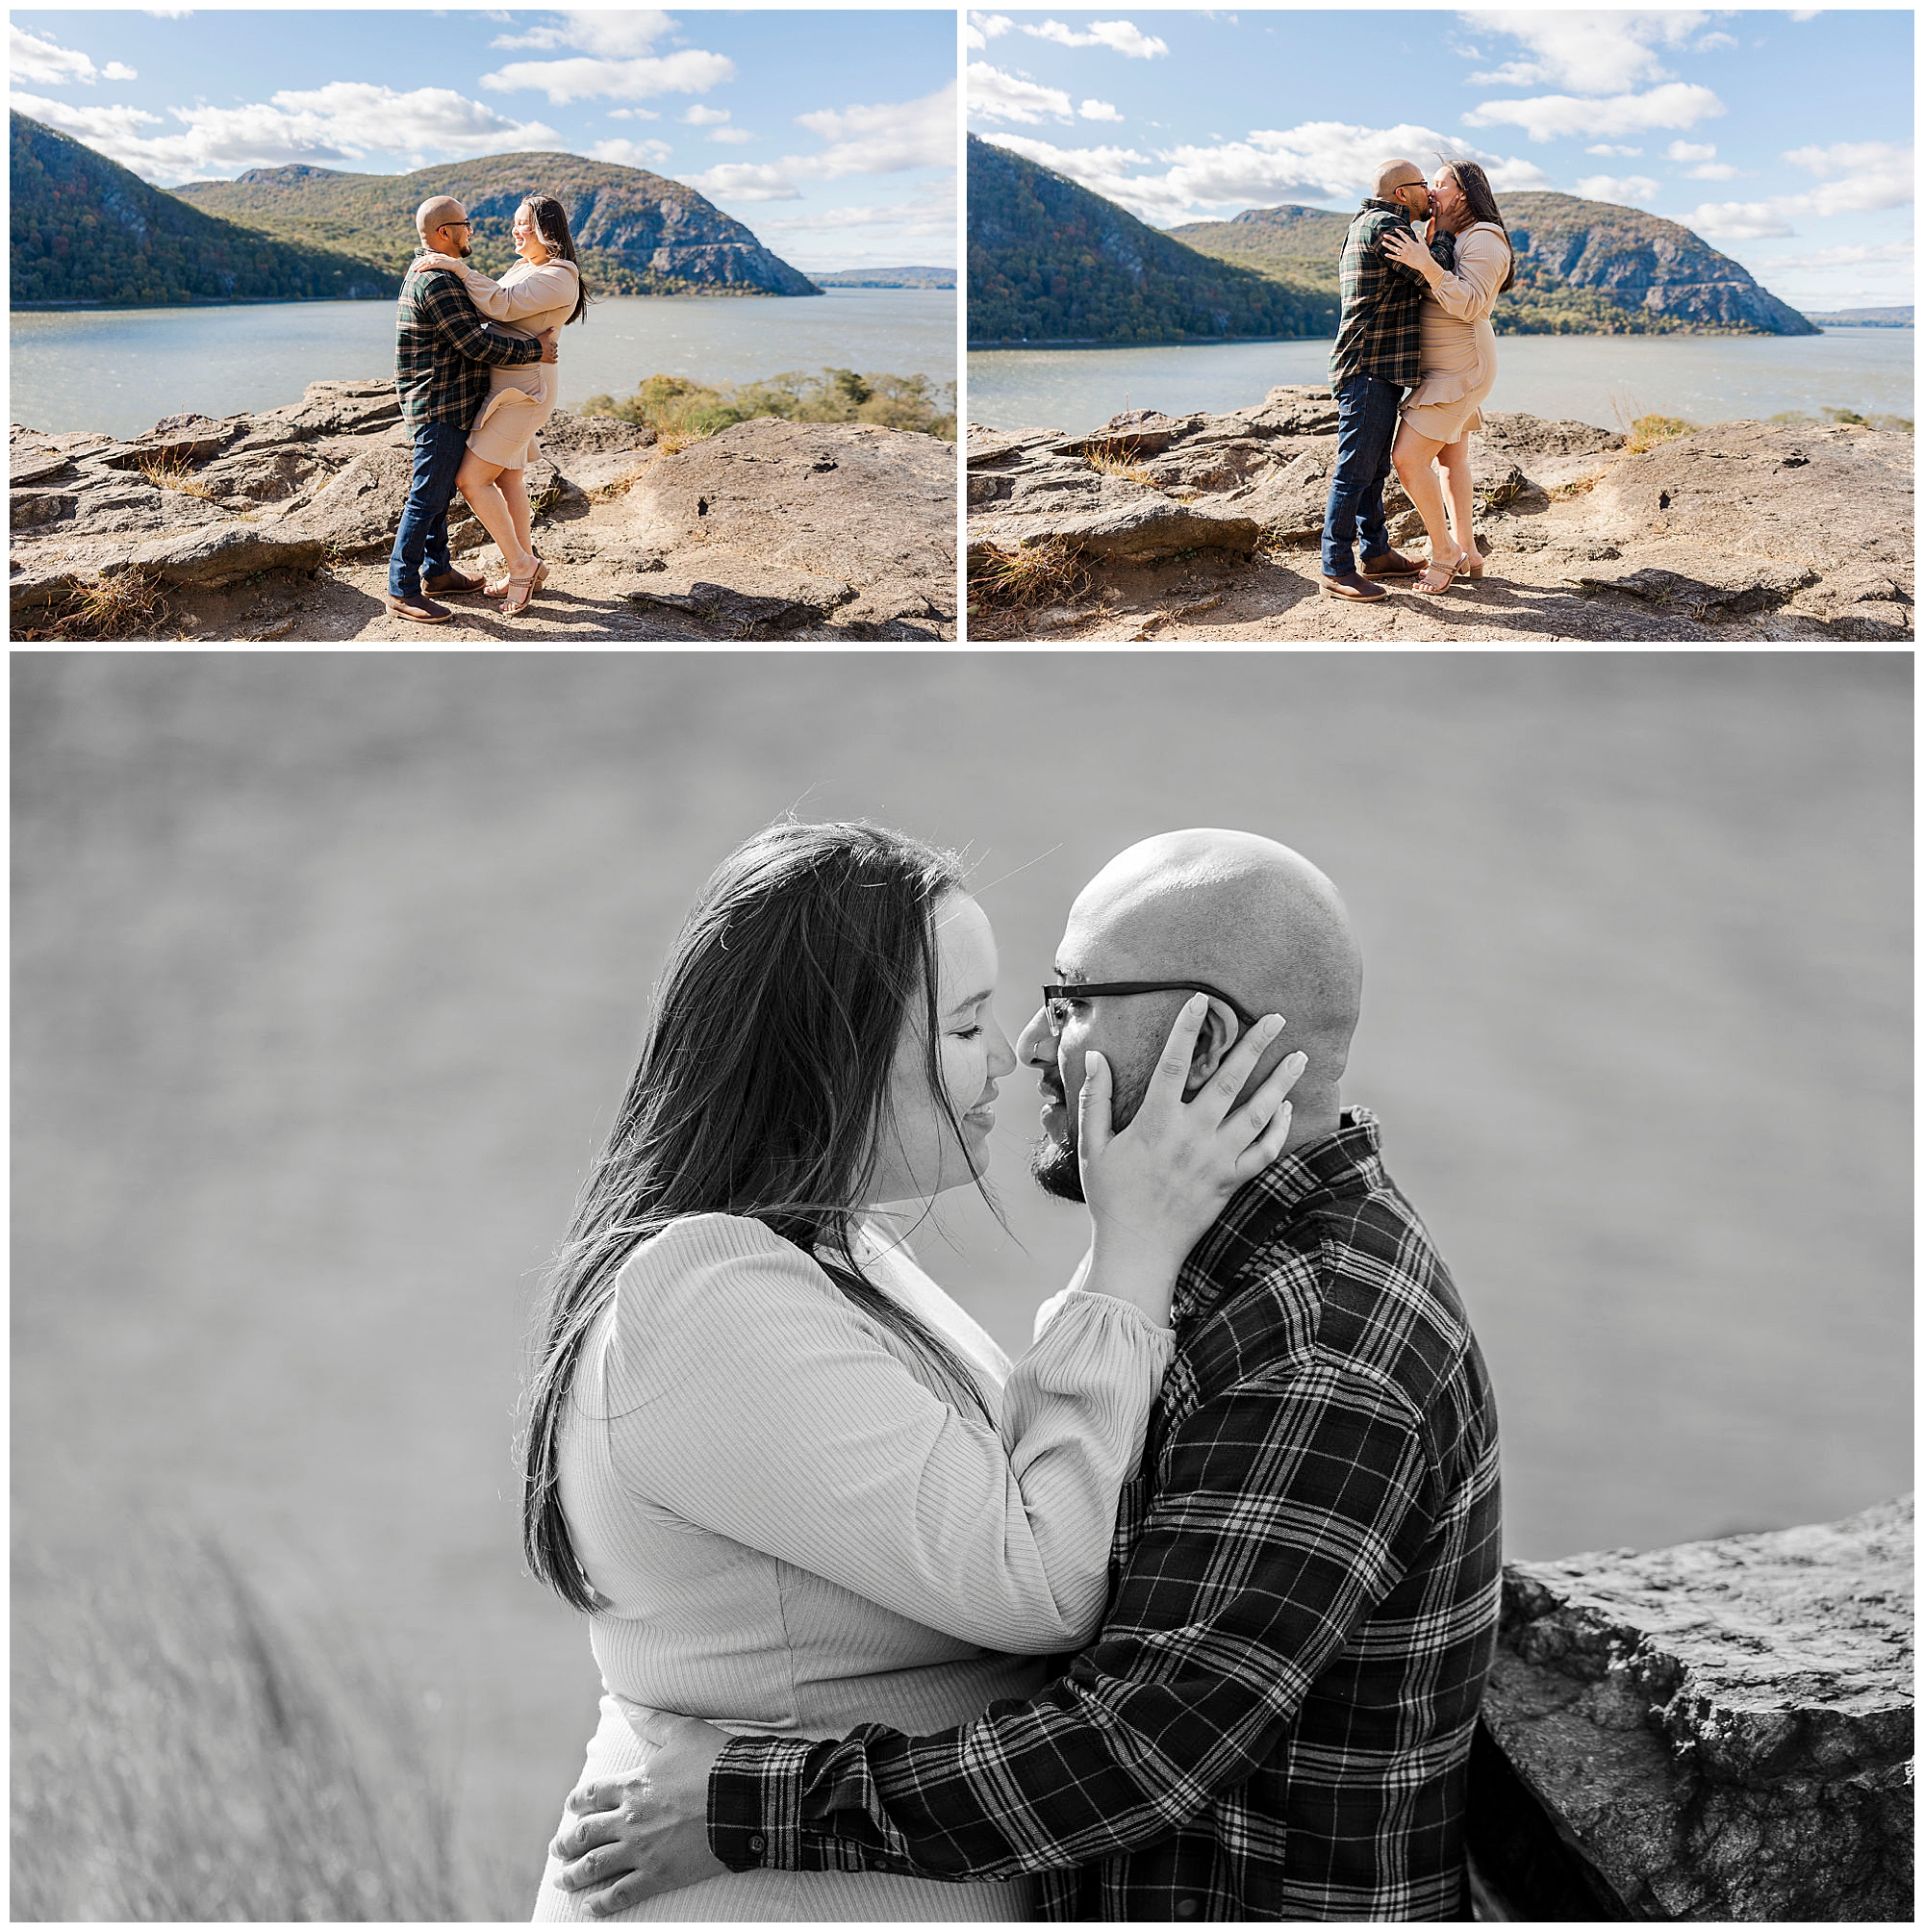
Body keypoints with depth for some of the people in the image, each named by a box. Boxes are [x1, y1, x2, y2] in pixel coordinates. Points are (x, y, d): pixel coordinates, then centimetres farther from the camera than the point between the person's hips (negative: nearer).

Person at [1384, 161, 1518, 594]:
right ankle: (1466, 552, 23)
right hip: (1444, 366, 11)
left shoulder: (1483, 238, -15)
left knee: (1409, 458, -15)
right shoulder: (1447, 238, 14)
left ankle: (1443, 552, -4)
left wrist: (1425, 264, -33)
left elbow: (1470, 303, -26)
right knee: (1452, 456, 15)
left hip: (1461, 368, -11)